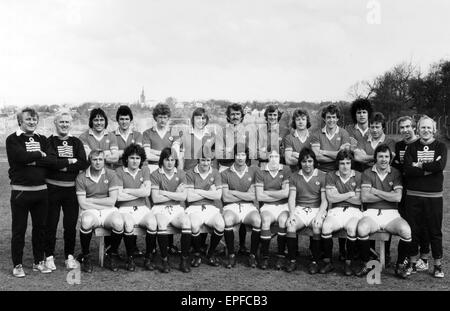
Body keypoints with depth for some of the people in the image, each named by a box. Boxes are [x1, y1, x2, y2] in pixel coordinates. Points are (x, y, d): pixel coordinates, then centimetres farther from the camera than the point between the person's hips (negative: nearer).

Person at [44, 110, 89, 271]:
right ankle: (49, 257, 16)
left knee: (71, 224, 7)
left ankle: (69, 256, 18)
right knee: (51, 224, 4)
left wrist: (64, 166, -12)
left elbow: (84, 164, -4)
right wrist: (71, 161, -9)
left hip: (72, 188, 2)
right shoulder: (49, 141, 2)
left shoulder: (77, 142, 10)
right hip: (52, 188, -2)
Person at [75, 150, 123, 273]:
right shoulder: (81, 177, 0)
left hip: (109, 211, 1)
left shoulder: (111, 174, 1)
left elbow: (112, 201, -6)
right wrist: (104, 204, -7)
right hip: (90, 211, -1)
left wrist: (91, 200, -6)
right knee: (86, 222, -35)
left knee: (118, 223, -31)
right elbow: (82, 204, -5)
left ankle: (112, 254, -2)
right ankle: (85, 256, -10)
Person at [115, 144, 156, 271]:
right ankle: (130, 258, -10)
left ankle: (148, 258, -9)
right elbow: (118, 196, -9)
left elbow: (147, 192, -4)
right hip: (125, 209, -2)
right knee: (128, 225, -33)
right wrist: (140, 192, -5)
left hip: (143, 208, 2)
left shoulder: (145, 169, 9)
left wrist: (126, 190, -6)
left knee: (152, 223, -27)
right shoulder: (119, 171, 1)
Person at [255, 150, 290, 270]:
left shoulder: (286, 170, 2)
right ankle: (265, 257, -19)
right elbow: (259, 196, -4)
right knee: (265, 220, -31)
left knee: (283, 220, -31)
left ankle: (281, 256, -19)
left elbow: (286, 193, -7)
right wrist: (278, 195, -5)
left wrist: (266, 193, -4)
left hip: (283, 206, 0)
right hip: (267, 206, 0)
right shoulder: (260, 172, 2)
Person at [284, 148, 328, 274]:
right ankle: (292, 261, -16)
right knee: (290, 224, -28)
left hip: (317, 209, -2)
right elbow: (291, 198, 4)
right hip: (299, 209, 2)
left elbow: (324, 200, -2)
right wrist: (292, 214, -13)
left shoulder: (322, 176, 4)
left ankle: (315, 262, -16)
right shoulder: (294, 176, 11)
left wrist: (319, 215, -17)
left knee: (317, 226, -33)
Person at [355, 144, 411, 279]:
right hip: (371, 213, -1)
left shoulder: (396, 173, 7)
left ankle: (400, 265, -3)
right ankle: (366, 264, -8)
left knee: (406, 231, -28)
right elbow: (364, 197, -7)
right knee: (361, 229, -32)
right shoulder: (367, 173, 6)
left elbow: (398, 197, -6)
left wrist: (376, 191, -6)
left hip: (391, 214, 1)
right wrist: (388, 195, -5)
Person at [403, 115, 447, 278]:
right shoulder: (411, 147, 8)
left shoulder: (440, 146, 6)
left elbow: (440, 165, -14)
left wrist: (420, 165, -8)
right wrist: (430, 169, -14)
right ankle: (413, 262, 19)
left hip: (434, 196, -1)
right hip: (413, 195, 1)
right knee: (413, 229, 6)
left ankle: (438, 264, 16)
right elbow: (407, 169, -8)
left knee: (435, 231, 4)